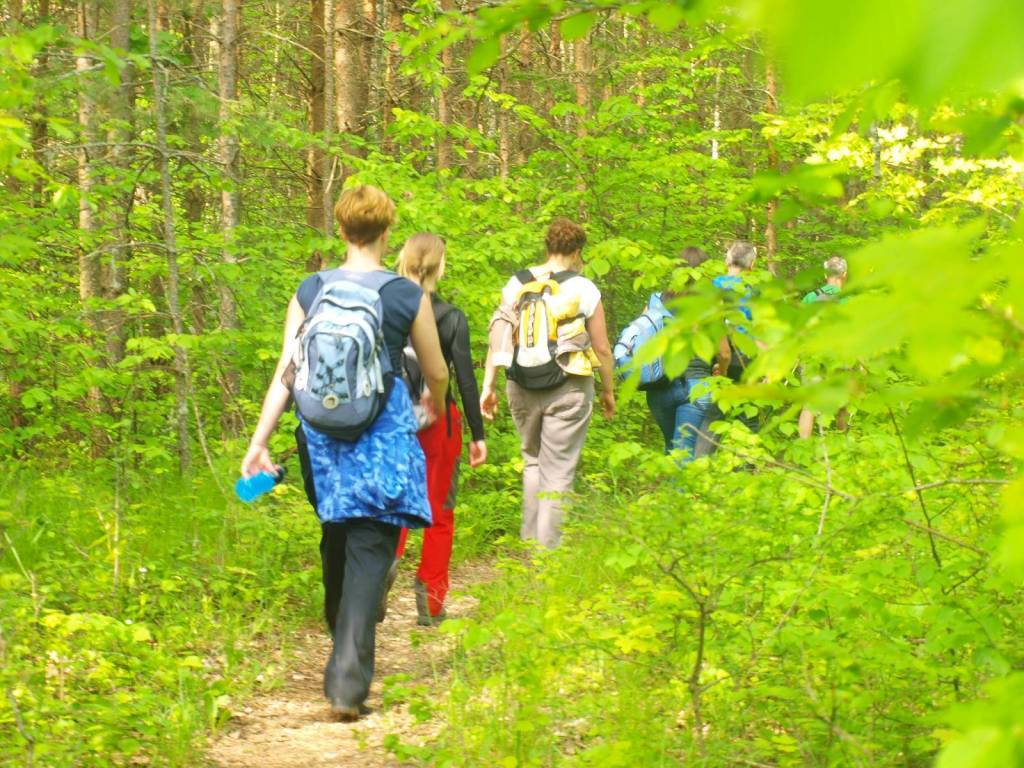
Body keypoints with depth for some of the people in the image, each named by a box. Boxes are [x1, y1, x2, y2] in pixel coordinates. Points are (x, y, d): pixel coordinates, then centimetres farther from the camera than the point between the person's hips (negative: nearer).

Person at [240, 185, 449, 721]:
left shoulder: (310, 291, 1)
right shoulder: (408, 296, -4)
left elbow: (286, 372, -2)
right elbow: (436, 373, 7)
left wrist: (260, 440, 1)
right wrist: (436, 404, 30)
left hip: (322, 431, 3)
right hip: (383, 433, -3)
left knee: (336, 539, 21)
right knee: (369, 550, -3)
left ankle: (344, 654, 38)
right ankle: (347, 682, -13)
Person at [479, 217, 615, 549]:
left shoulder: (517, 285, 5)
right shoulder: (583, 289, -4)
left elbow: (498, 338, 2)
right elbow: (602, 349, -2)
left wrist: (488, 386, 6)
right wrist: (608, 391, 10)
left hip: (522, 388, 4)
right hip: (568, 389, -4)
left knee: (533, 461, 21)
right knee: (558, 471, 1)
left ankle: (529, 541, 22)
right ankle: (548, 549, 0)